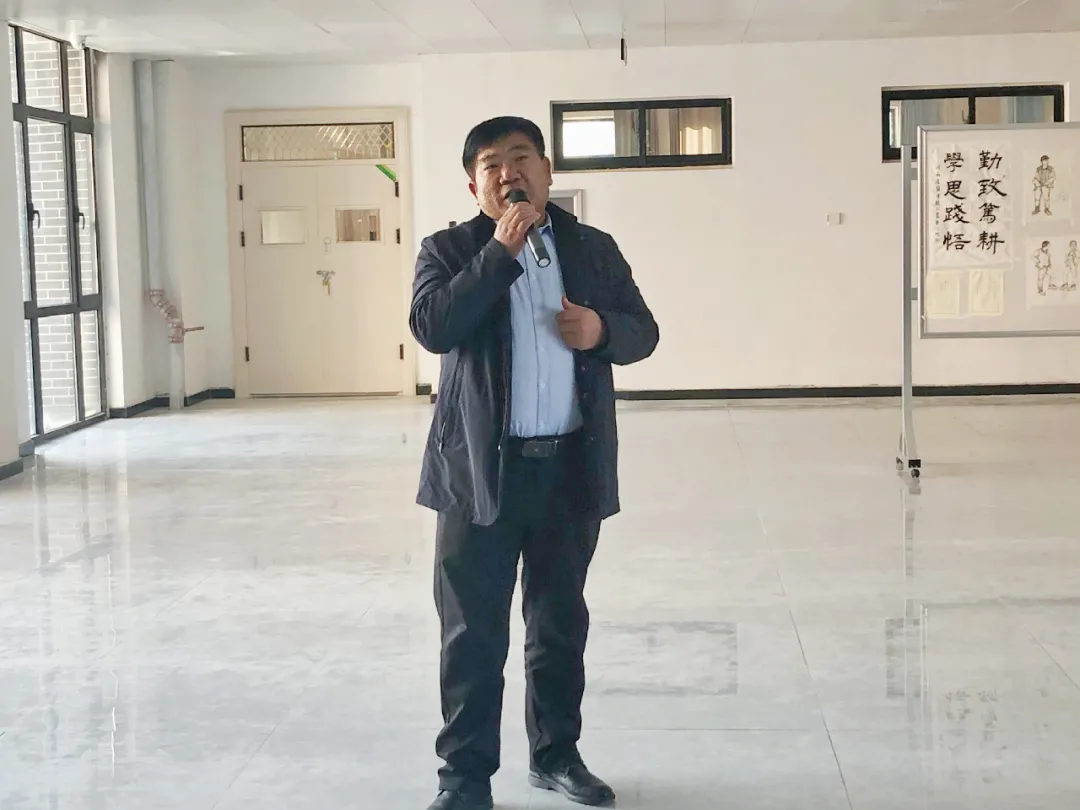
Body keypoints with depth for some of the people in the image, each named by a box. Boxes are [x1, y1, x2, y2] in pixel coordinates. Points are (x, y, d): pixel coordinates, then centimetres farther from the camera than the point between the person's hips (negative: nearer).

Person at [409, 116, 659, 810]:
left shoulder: (595, 248, 9)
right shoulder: (450, 249, 1)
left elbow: (644, 331, 13)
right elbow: (431, 328, -15)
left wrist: (603, 330, -10)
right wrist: (500, 252, -18)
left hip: (573, 466, 3)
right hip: (483, 467, -3)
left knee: (561, 622, 15)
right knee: (475, 631, 1)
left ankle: (557, 753, 29)